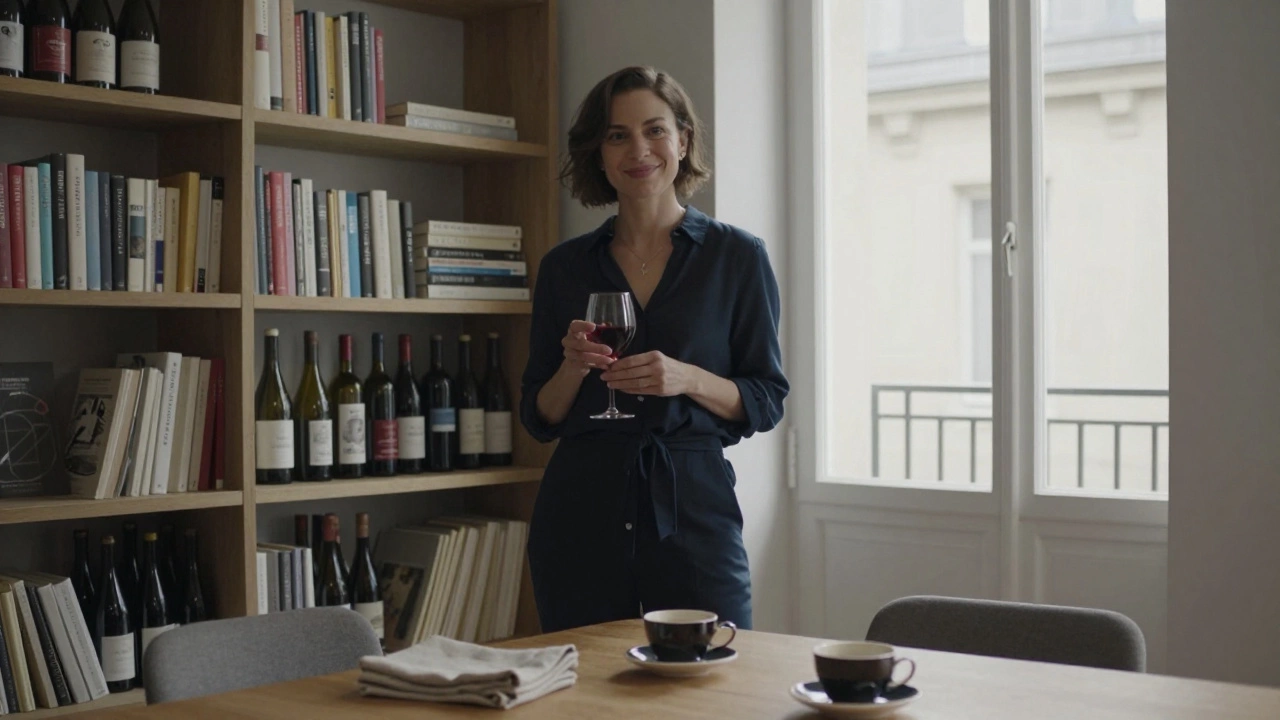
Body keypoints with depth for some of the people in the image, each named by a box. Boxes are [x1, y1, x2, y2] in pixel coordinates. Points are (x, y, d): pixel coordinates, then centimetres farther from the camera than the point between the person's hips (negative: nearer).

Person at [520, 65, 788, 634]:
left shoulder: (737, 256, 3)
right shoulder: (565, 267, 9)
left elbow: (767, 402, 2)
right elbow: (540, 418, 10)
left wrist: (688, 379, -15)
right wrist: (574, 368, -10)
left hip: (694, 506, -1)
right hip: (581, 511, 2)